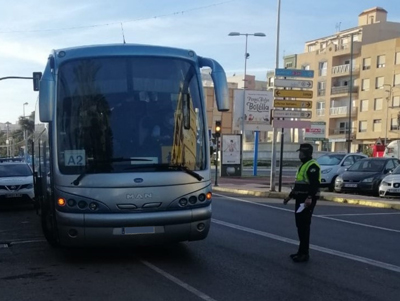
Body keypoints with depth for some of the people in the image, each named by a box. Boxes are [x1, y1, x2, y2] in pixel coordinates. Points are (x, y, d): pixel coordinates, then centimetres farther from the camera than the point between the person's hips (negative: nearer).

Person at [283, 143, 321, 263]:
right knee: (300, 225, 12)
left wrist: (310, 198, -36)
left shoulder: (312, 166, -14)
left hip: (307, 200, -10)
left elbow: (314, 184, -25)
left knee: (304, 226, -9)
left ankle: (304, 253, -6)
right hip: (300, 199, 10)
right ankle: (302, 251, 19)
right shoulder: (303, 165, 20)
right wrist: (290, 196, 26)